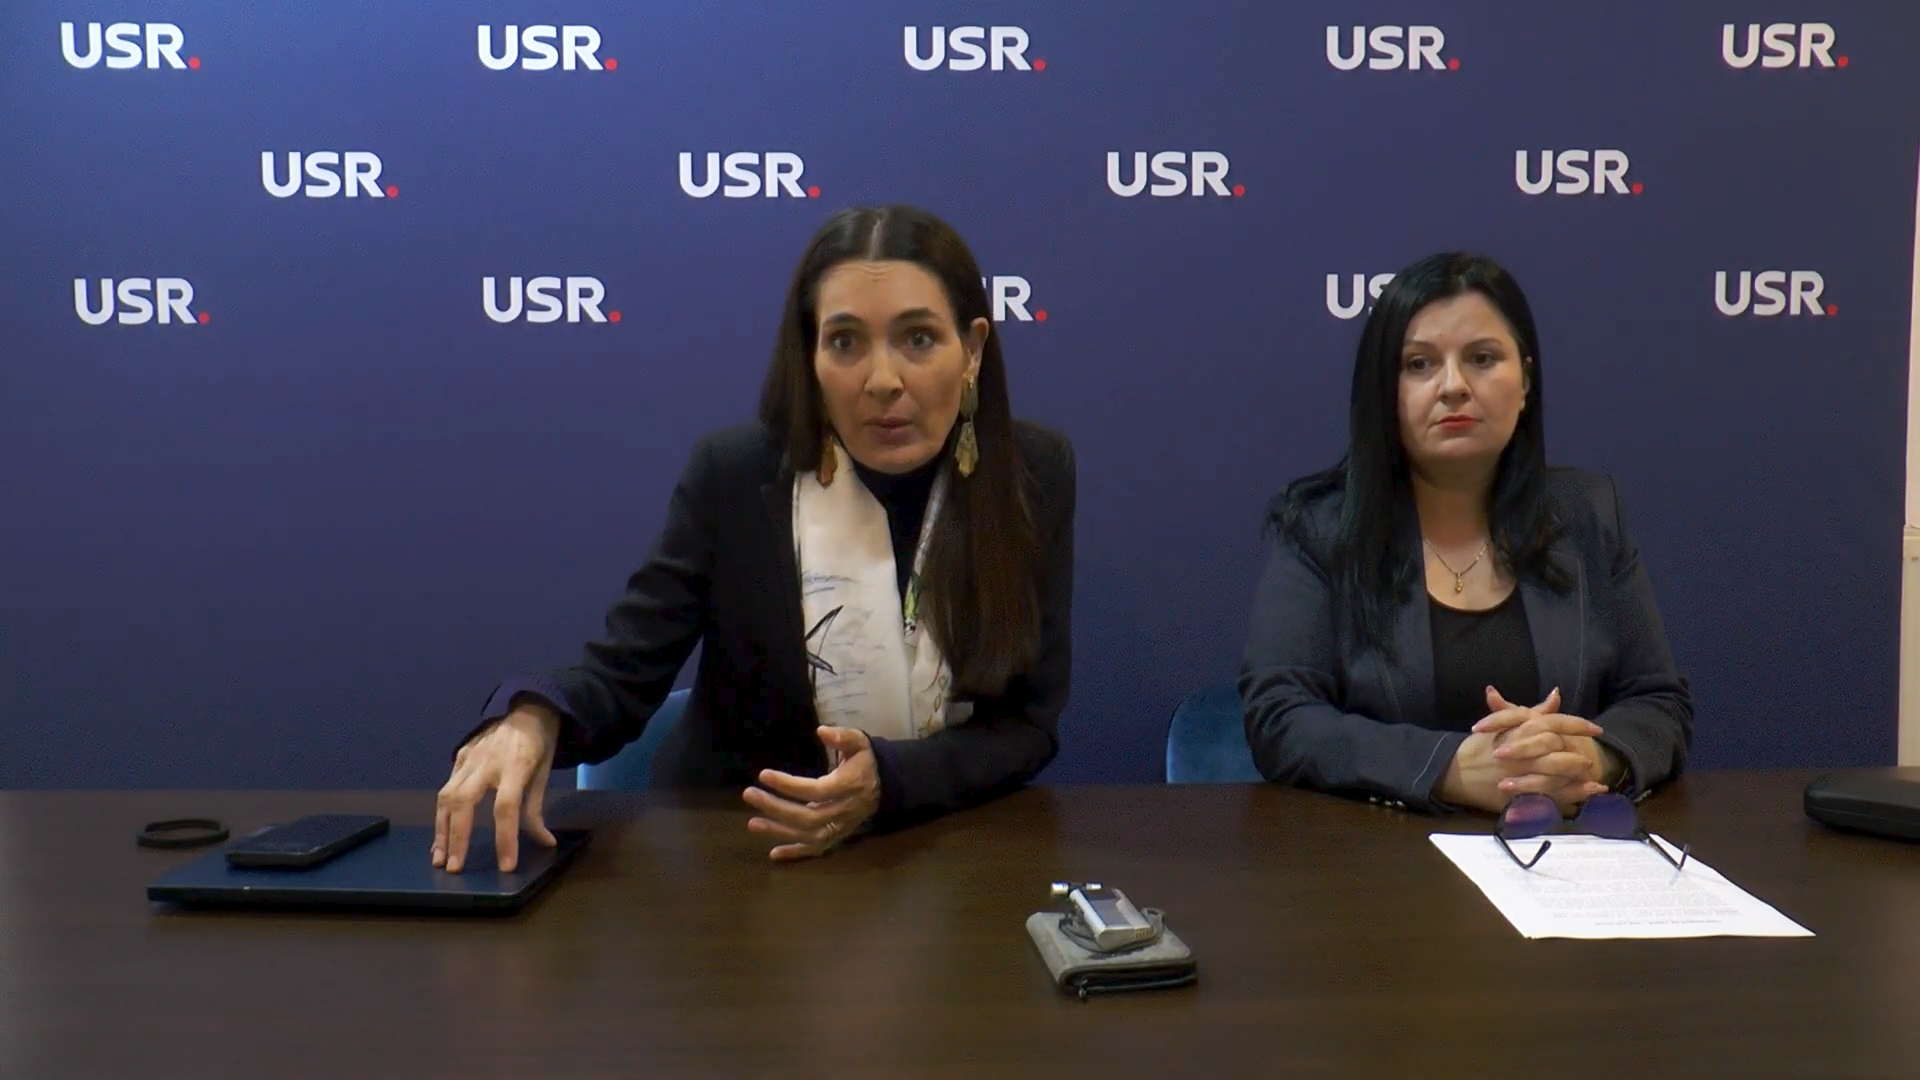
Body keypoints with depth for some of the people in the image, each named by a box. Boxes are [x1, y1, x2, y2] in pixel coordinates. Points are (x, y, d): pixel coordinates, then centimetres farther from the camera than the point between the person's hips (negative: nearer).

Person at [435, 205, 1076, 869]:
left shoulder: (1033, 474, -6)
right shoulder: (733, 475, -9)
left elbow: (1028, 722, -6)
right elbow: (620, 674, -7)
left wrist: (888, 782, -23)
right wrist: (530, 719, -30)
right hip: (733, 851, 1)